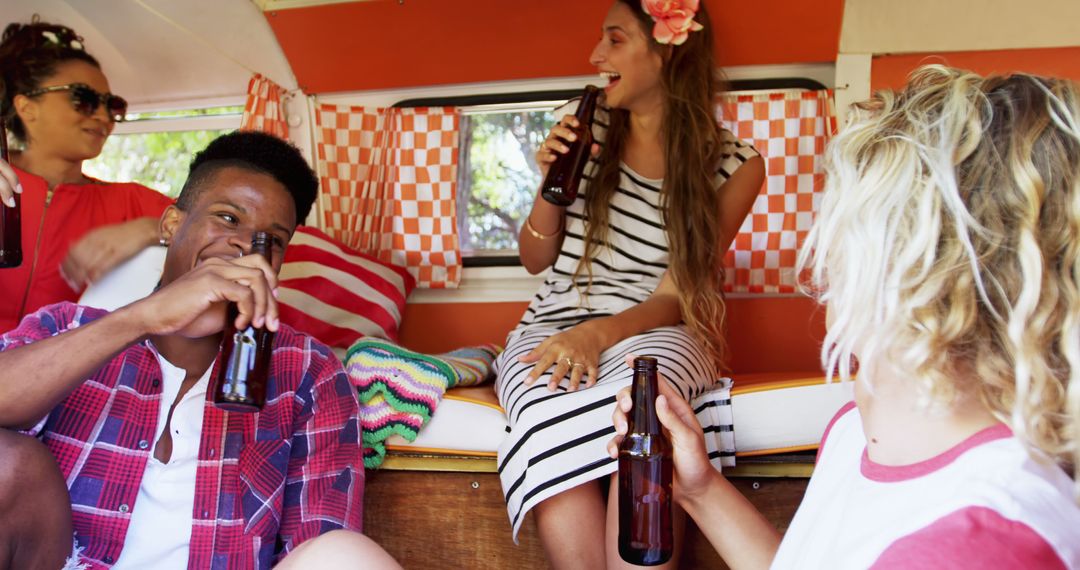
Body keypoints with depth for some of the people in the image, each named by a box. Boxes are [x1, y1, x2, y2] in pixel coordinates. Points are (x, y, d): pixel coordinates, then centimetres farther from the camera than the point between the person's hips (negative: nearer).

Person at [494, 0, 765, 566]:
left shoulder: (733, 164, 0)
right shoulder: (580, 124, 6)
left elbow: (675, 296, -4)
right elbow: (535, 261, 12)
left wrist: (598, 333, -23)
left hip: (652, 330, -1)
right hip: (553, 325, 2)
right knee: (550, 419, -35)